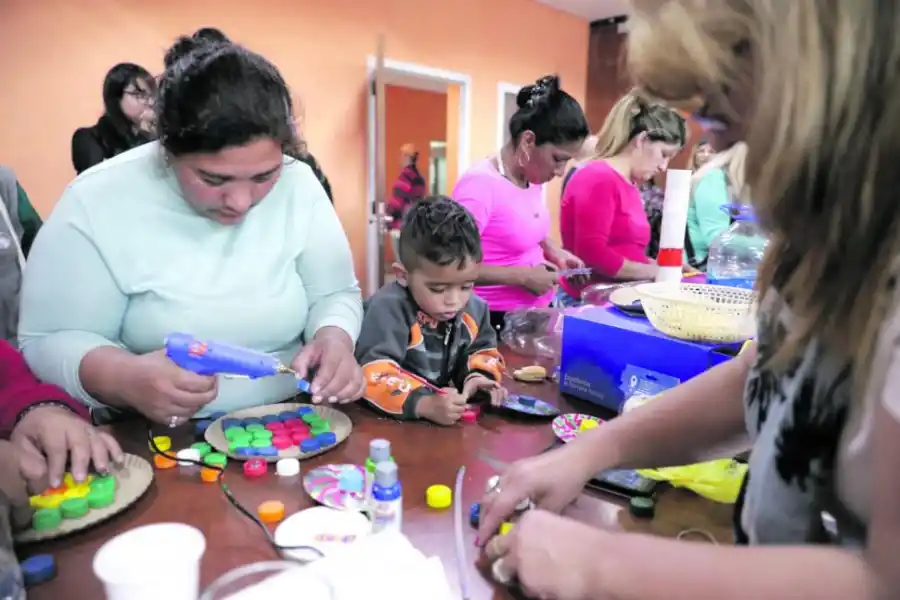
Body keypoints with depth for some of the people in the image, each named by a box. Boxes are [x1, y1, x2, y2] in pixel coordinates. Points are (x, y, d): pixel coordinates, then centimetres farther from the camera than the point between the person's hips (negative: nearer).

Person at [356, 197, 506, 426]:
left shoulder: (474, 308, 0)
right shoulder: (389, 309, -22)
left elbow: (483, 350, 16)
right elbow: (375, 376, -30)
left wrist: (480, 376, -6)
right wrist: (425, 405, -42)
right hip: (395, 420, -6)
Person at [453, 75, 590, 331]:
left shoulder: (532, 178, 3)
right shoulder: (479, 184, -21)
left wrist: (553, 251, 3)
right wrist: (522, 276, -23)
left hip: (536, 312, 8)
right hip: (497, 320, -8)